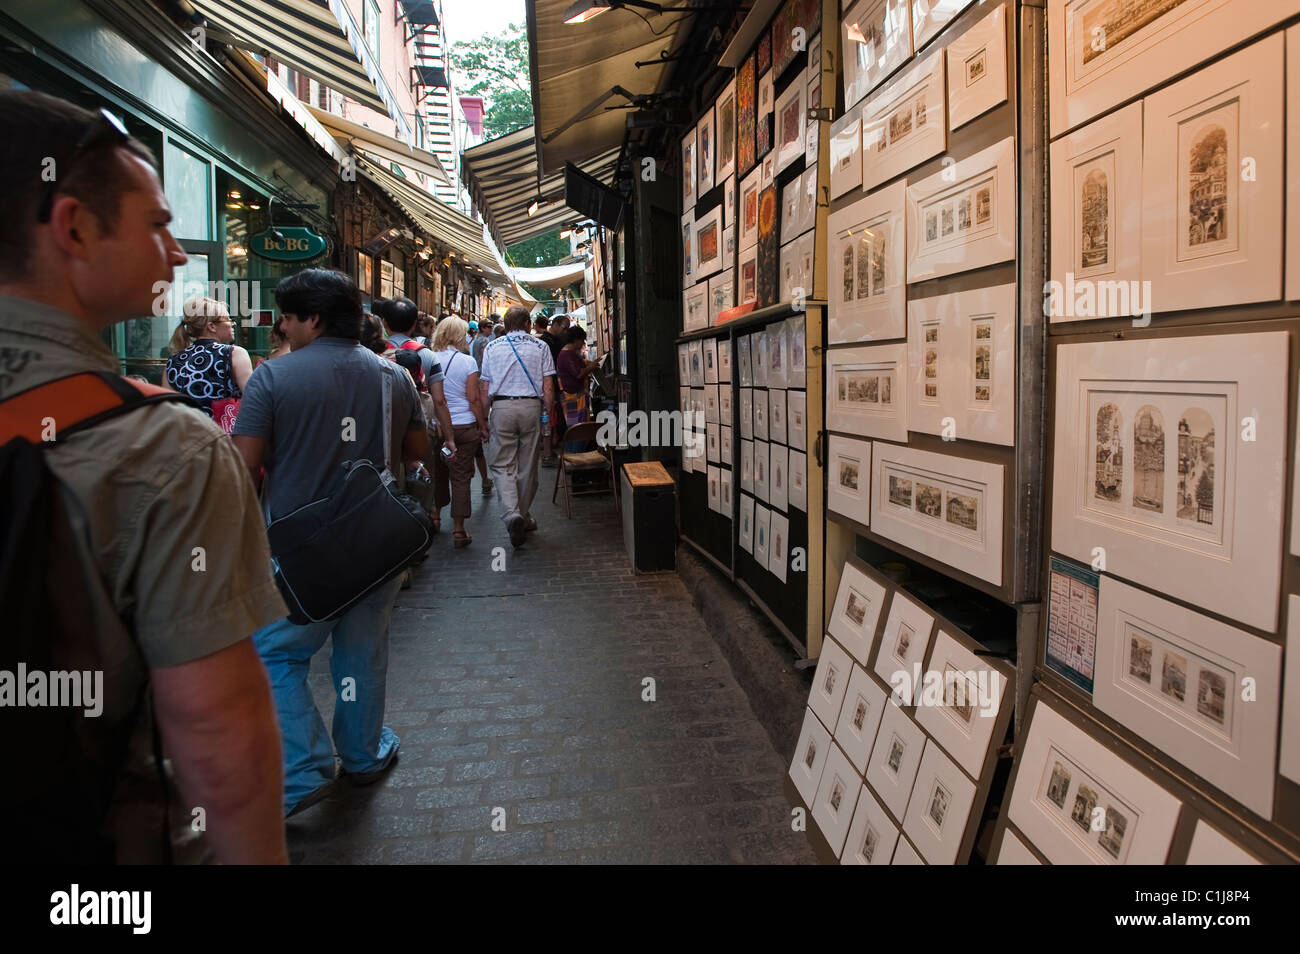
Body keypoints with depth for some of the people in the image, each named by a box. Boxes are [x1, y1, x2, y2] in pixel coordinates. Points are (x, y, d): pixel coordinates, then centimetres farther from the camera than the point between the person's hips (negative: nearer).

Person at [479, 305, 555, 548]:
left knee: (502, 465, 2)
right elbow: (548, 387, 1)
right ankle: (524, 515, 23)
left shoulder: (492, 347, 8)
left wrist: (483, 419, 14)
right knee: (528, 466, 11)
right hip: (531, 407, 1)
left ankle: (512, 514, -19)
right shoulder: (540, 347, 6)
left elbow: (484, 388, 7)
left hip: (501, 408, 0)